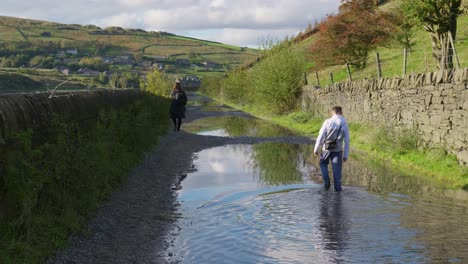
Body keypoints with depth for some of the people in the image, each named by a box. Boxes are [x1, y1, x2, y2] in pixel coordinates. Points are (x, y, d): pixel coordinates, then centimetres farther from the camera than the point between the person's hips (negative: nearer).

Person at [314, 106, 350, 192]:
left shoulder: (328, 122, -9)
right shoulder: (345, 124, -1)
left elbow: (321, 136, -10)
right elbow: (347, 141, -1)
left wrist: (316, 149, -2)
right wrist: (345, 155, 5)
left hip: (327, 149, -1)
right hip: (338, 150, 1)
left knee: (323, 164, 22)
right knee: (337, 169, 10)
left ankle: (326, 182, 10)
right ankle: (337, 187, 9)